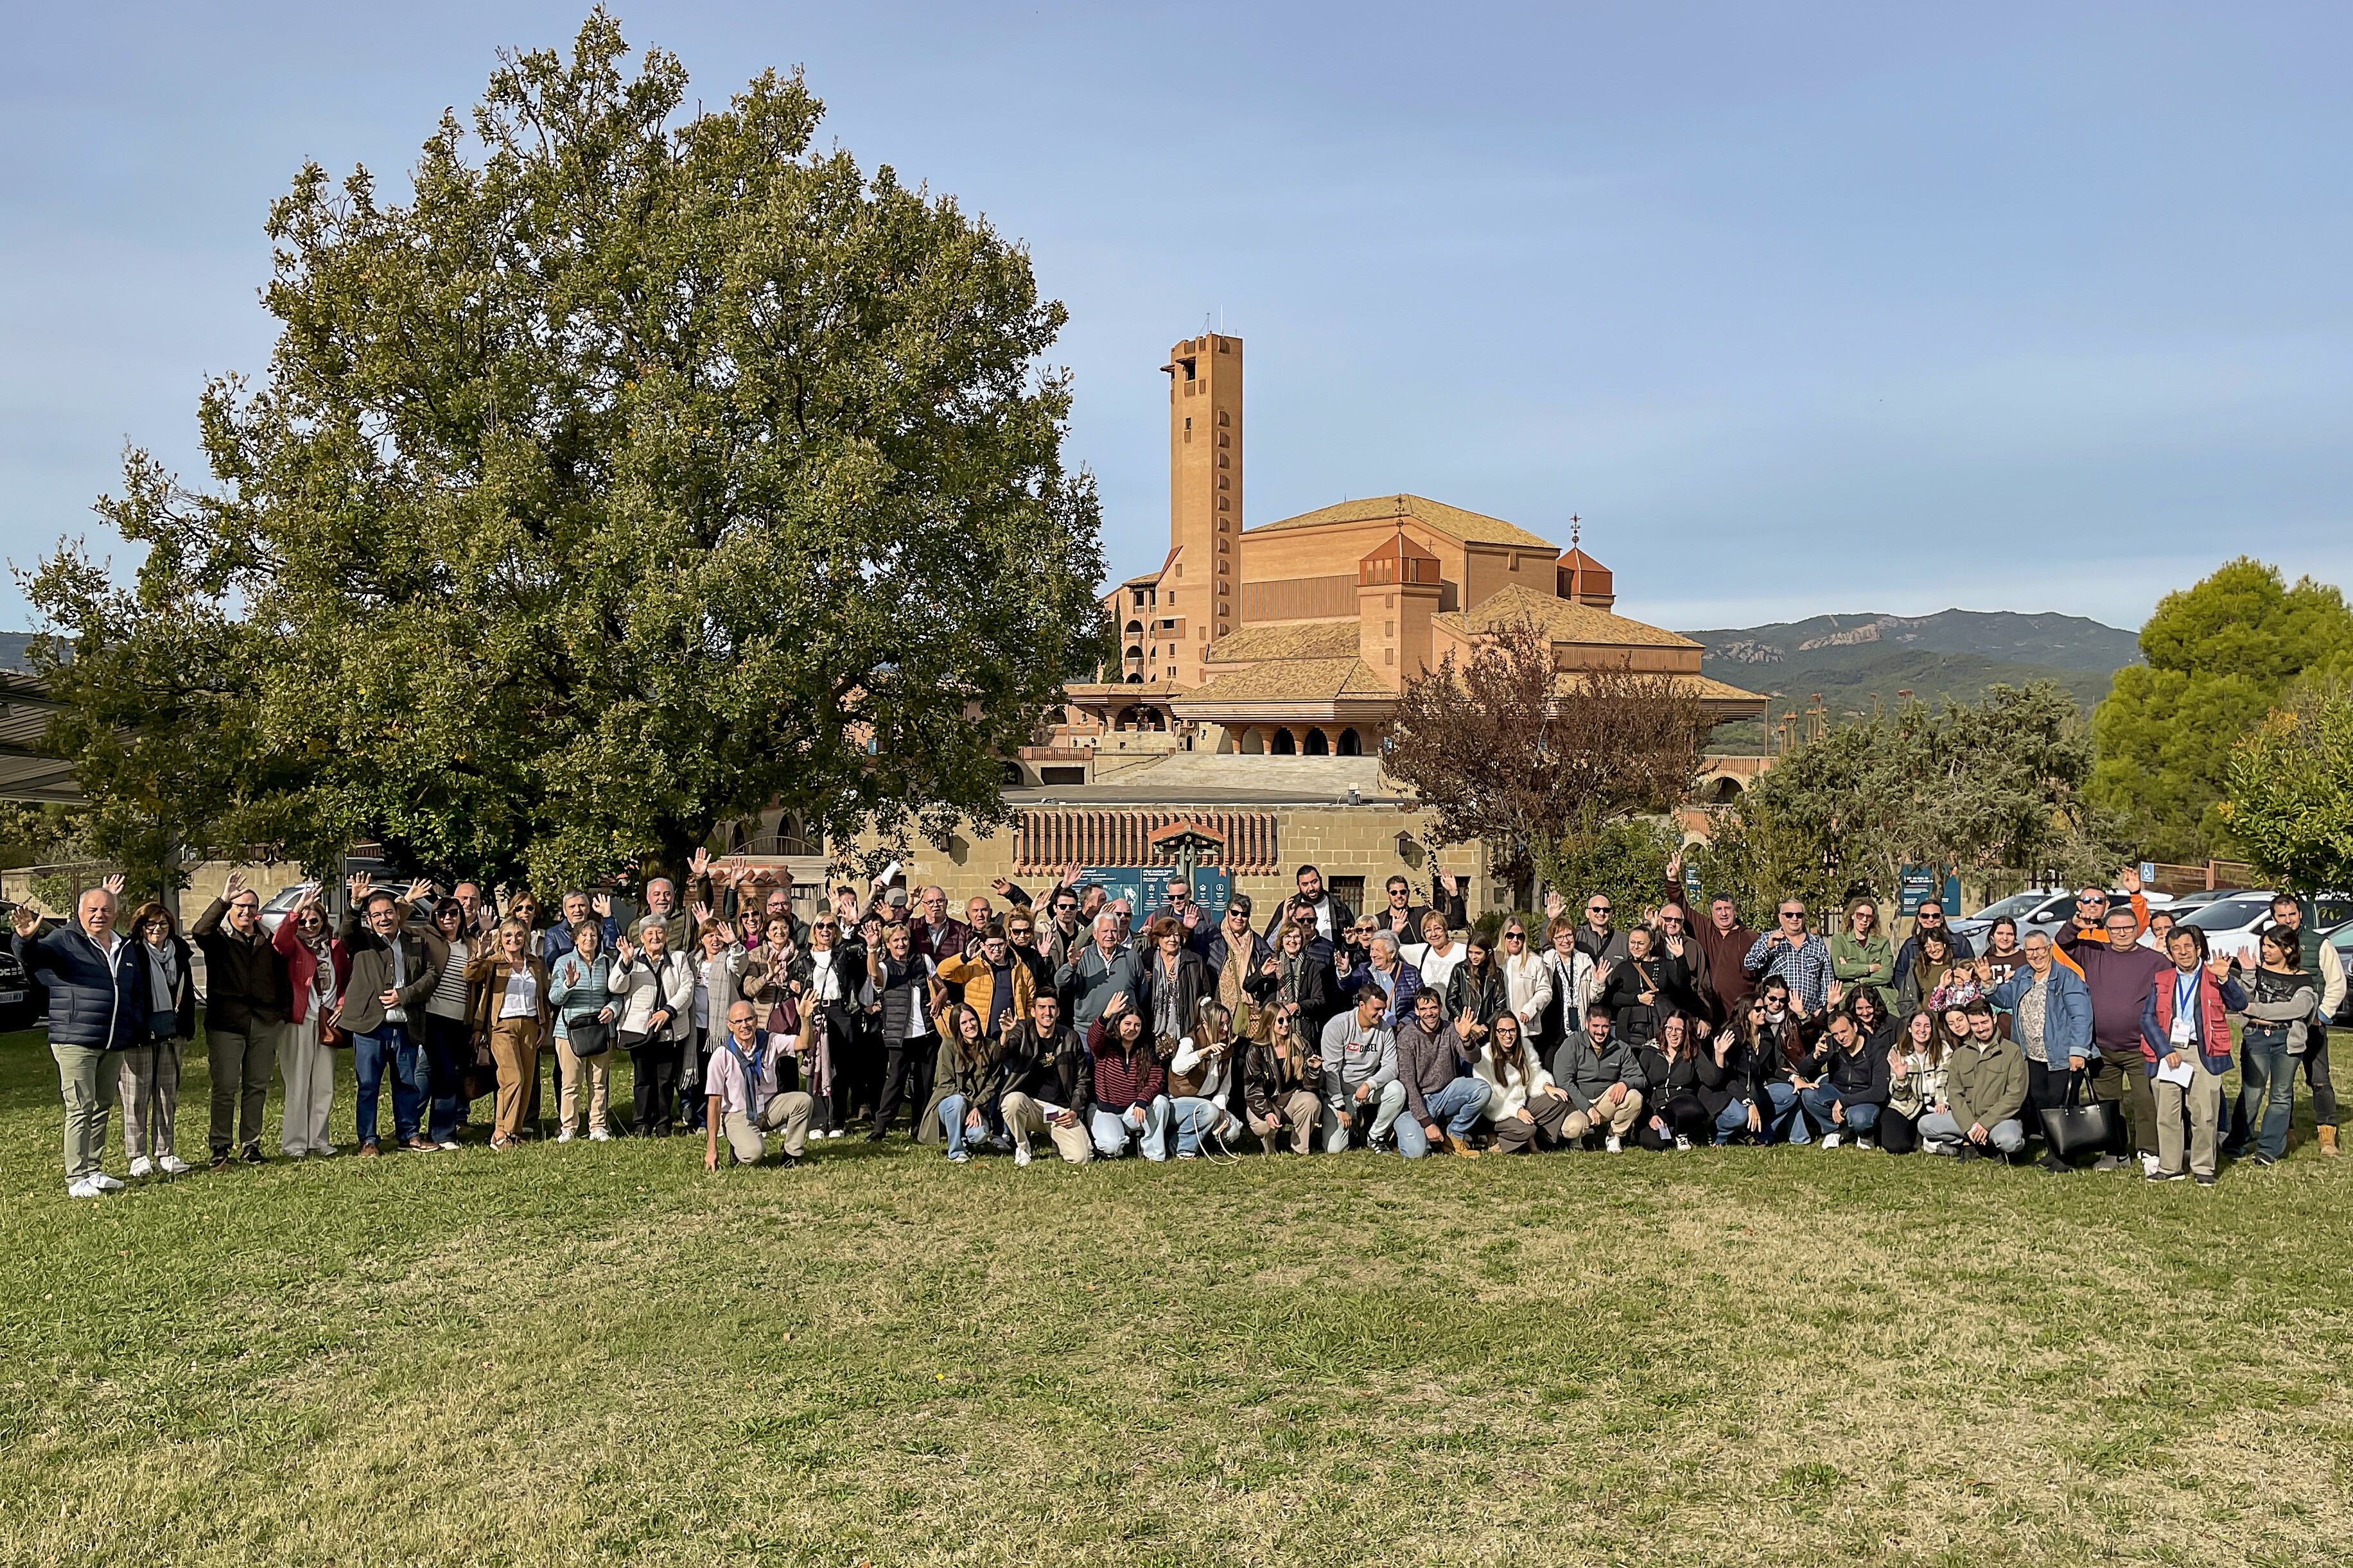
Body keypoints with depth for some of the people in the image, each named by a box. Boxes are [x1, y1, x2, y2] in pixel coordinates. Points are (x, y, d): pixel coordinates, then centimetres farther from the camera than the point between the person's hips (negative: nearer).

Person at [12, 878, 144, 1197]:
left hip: (114, 1045, 6)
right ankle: (77, 1178, -4)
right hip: (74, 1042, -6)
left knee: (102, 1107, 13)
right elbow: (32, 956, -21)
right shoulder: (65, 940, -2)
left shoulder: (127, 948, 16)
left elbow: (139, 994, 23)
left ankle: (95, 1170, 22)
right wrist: (26, 938, -43)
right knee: (80, 1110, -8)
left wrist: (136, 1033, 18)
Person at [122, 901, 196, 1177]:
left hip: (170, 1031, 5)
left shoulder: (180, 951, 9)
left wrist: (187, 1028, 12)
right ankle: (138, 1156, 5)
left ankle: (165, 1153, 15)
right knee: (137, 1095, -1)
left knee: (168, 1094, 9)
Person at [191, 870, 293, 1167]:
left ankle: (251, 1144, 12)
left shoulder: (269, 945, 16)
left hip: (264, 1024, 3)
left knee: (257, 1086, 6)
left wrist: (282, 1015, 9)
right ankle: (221, 1146, 2)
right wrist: (223, 900, -27)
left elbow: (283, 982, 19)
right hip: (226, 1023, -3)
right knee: (225, 1087, -5)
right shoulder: (220, 942, 6)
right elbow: (200, 930, -17)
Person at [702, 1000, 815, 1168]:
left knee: (803, 1100, -24)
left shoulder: (769, 1042, -6)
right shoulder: (722, 1055, -15)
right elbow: (714, 1102, -12)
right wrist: (711, 1149, -13)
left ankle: (791, 1154, -6)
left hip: (769, 1107, 4)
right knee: (753, 1154, -32)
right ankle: (738, 1147, 6)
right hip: (738, 1115, -4)